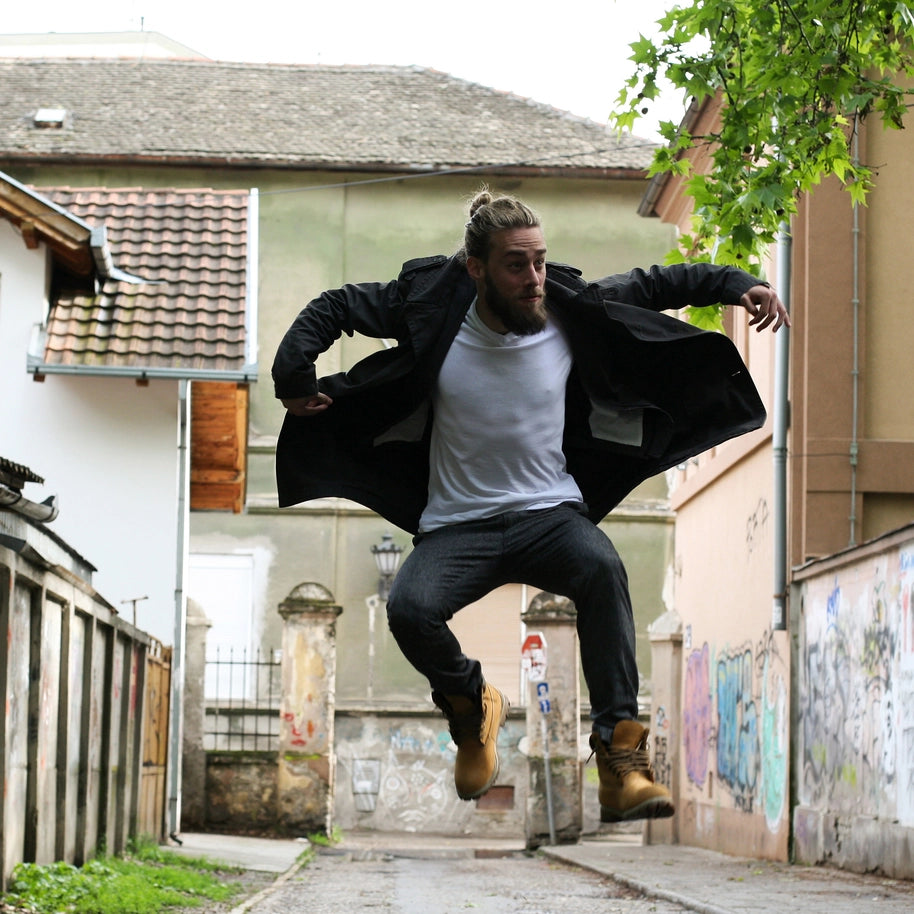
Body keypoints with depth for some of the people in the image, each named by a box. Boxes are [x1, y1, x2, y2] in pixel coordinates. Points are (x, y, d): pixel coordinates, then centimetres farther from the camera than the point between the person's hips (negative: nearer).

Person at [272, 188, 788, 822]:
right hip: (457, 526, 0)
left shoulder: (572, 310, -1)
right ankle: (473, 707, 6)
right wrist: (294, 372, -4)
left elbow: (655, 284, 13)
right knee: (409, 610, -30)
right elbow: (336, 307, 8)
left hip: (550, 513, 0)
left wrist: (738, 284, 3)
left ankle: (621, 758, -33)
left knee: (602, 568, -34)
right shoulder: (432, 311, -5)